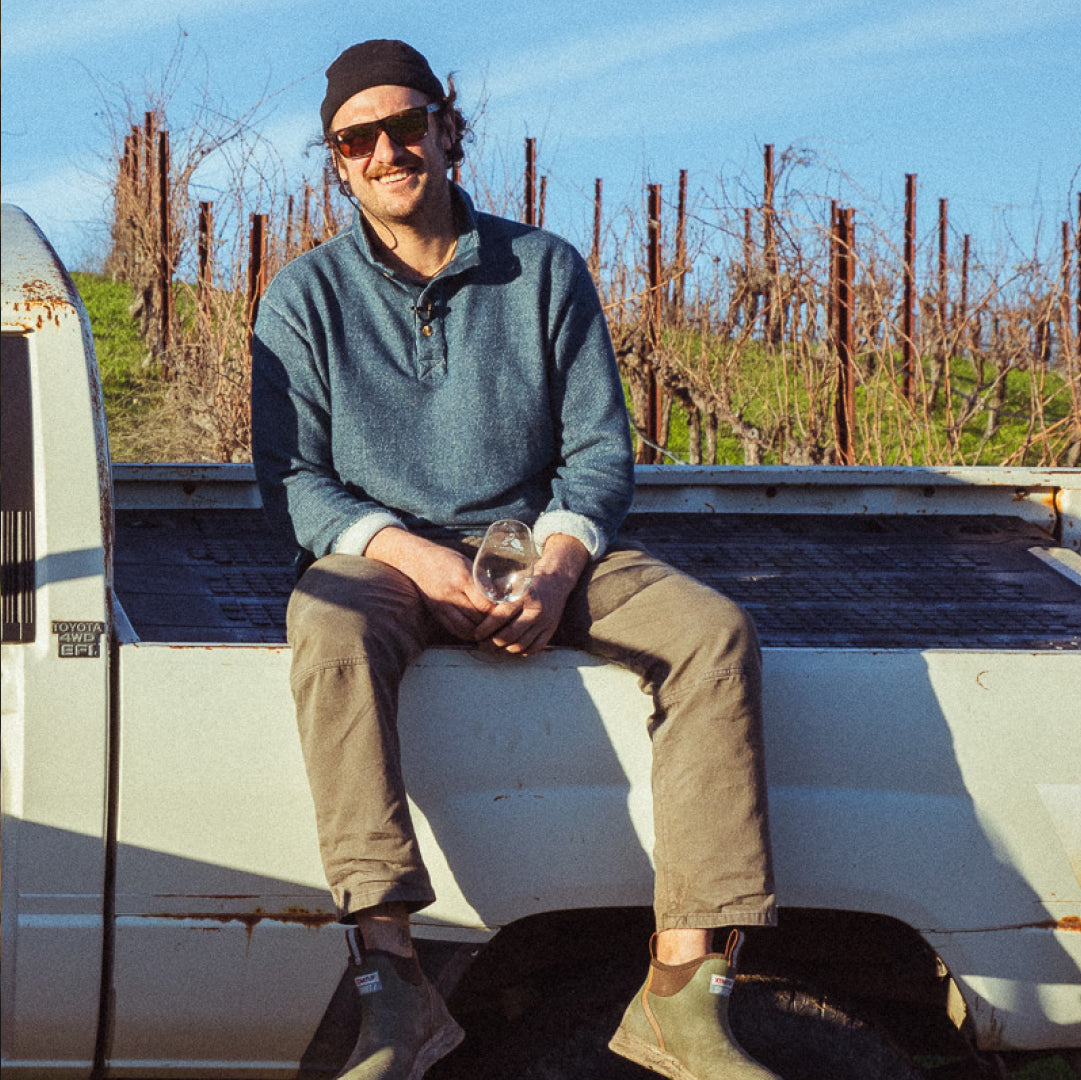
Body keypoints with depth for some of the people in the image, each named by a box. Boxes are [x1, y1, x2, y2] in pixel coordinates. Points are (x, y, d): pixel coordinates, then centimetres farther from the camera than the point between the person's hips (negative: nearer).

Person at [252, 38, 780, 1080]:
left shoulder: (545, 270, 5)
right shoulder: (307, 295, 2)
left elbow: (600, 450, 4)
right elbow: (289, 479, -2)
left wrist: (555, 572, -15)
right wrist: (415, 559, -19)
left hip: (542, 547, 2)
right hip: (384, 554, -2)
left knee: (715, 631, -25)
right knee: (329, 628, -38)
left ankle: (684, 991, -30)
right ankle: (391, 987, -45)